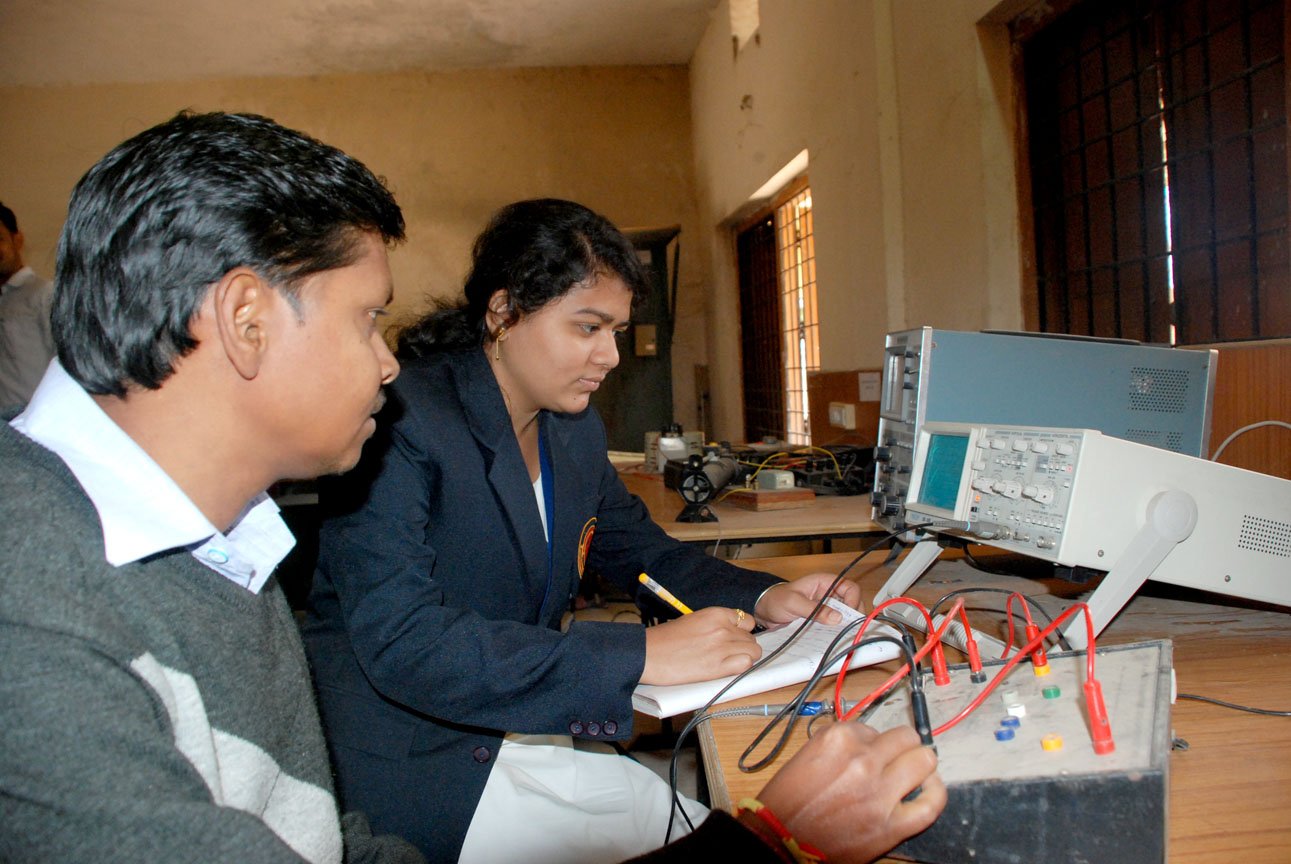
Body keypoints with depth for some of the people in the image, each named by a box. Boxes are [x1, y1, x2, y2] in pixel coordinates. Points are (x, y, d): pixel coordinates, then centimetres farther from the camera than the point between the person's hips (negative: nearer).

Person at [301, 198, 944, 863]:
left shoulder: (576, 430, 6)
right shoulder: (399, 424, -19)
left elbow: (640, 549, 18)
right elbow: (403, 642, -28)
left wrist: (760, 599, -1)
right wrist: (637, 655, -32)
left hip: (515, 724, 7)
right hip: (407, 758, -7)